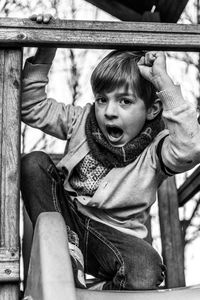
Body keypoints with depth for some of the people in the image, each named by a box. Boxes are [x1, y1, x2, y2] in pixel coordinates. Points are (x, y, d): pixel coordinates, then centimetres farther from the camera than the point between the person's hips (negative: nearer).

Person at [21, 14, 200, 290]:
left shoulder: (154, 150, -13)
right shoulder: (82, 121, 0)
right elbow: (32, 107, 2)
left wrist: (164, 82, -35)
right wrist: (44, 54, -11)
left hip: (115, 234, -4)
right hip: (67, 217, 4)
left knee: (145, 275, -36)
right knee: (34, 163, -17)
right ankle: (66, 250, -18)